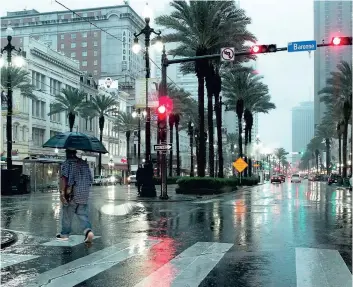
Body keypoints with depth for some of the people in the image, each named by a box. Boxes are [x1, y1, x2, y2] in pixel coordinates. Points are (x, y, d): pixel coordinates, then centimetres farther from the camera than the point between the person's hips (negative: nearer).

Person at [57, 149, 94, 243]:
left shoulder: (67, 163, -5)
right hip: (84, 194, 5)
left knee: (67, 215, 9)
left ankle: (64, 234, 20)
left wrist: (62, 192, -19)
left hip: (71, 194, -5)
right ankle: (88, 231, -15)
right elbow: (90, 179, 14)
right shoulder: (84, 163, 13)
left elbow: (64, 178, -17)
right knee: (83, 214, 6)